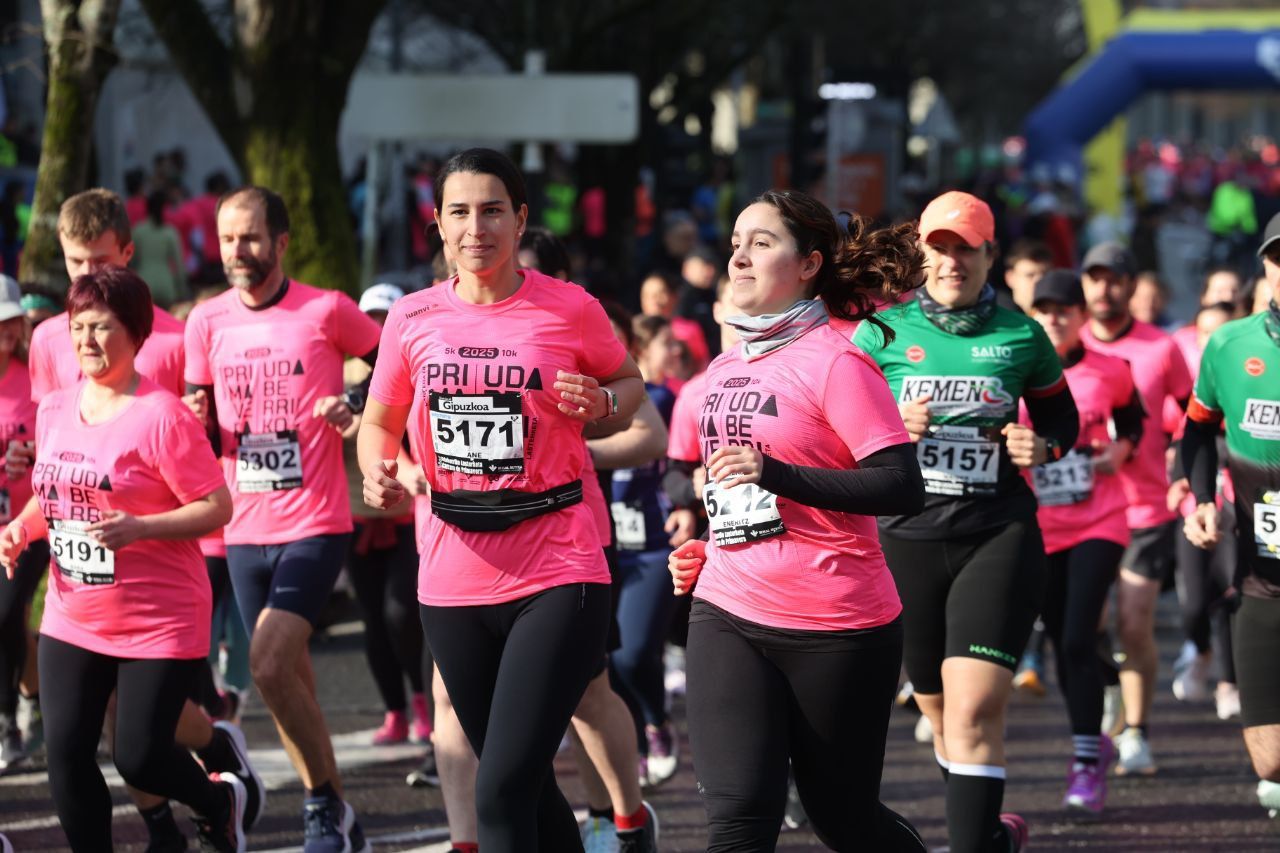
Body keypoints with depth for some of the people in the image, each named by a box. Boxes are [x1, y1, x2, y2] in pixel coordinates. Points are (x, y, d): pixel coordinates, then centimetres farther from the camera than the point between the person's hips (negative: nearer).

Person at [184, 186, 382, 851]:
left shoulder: (328, 311, -7)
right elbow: (203, 437, 14)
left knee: (270, 667, -20)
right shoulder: (207, 322, 5)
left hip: (315, 525, -5)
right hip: (244, 531, 5)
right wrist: (198, 418, -9)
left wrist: (358, 411, -10)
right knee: (293, 682, 11)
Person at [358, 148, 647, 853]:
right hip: (453, 581, 4)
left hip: (558, 579, -4)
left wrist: (603, 402, -9)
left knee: (502, 796, -16)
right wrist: (378, 474, -6)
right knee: (522, 788, 14)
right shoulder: (413, 318, 3)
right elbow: (380, 421, 16)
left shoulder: (570, 310, -4)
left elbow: (629, 381, 14)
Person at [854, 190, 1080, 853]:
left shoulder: (1020, 336, 3)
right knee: (940, 708, 12)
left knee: (974, 712, -15)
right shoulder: (883, 332, 1)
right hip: (908, 537, 2)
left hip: (998, 537, -2)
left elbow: (1062, 417, 16)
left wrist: (1043, 446, -5)